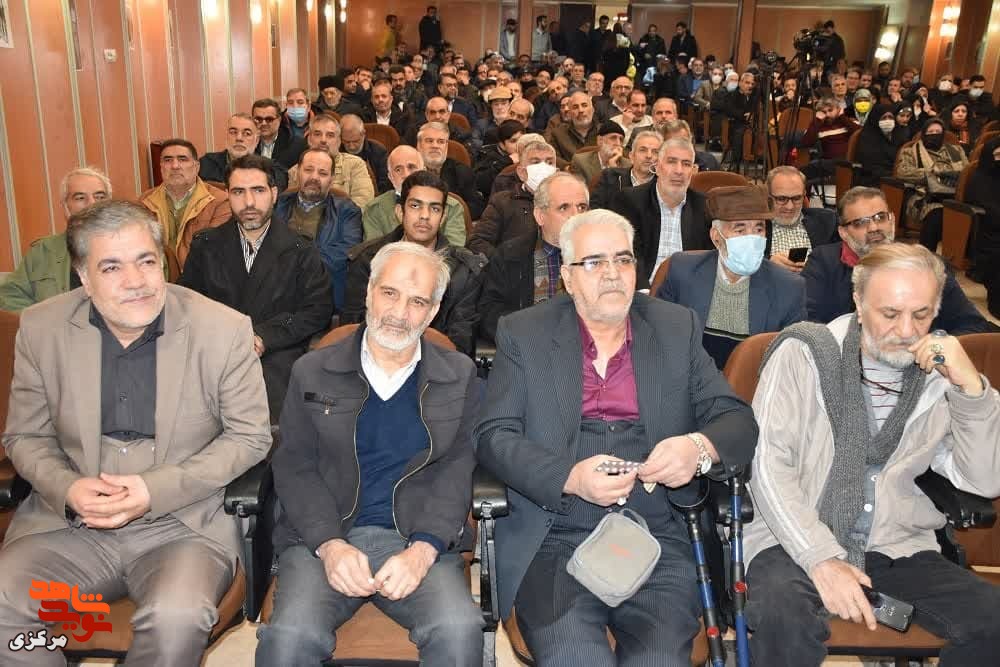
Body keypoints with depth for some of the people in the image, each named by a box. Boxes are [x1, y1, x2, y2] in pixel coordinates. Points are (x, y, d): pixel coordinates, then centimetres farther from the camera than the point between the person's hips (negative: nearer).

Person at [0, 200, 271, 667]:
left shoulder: (224, 330, -8)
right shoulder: (41, 328, 1)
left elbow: (249, 436, -2)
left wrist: (156, 490, -14)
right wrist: (67, 489, -12)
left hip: (185, 523, -2)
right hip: (68, 524, 3)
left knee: (177, 617, -30)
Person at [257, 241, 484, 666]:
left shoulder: (459, 377, 10)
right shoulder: (312, 372, 10)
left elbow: (458, 468, 3)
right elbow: (294, 467, 5)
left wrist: (423, 550, -13)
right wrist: (329, 544, -12)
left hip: (420, 540, 0)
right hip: (322, 537, 0)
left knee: (460, 631, -27)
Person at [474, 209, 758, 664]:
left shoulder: (677, 328, 12)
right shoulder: (523, 334, 7)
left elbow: (738, 420, 9)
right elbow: (492, 436, -1)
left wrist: (701, 448, -15)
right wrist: (570, 477, -17)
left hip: (658, 541, 2)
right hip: (554, 540, -1)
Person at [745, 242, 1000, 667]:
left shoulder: (941, 373, 6)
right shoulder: (805, 354, -5)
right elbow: (768, 464, -11)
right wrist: (821, 559, -21)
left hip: (899, 549, 4)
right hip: (797, 541, -4)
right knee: (783, 612, -34)